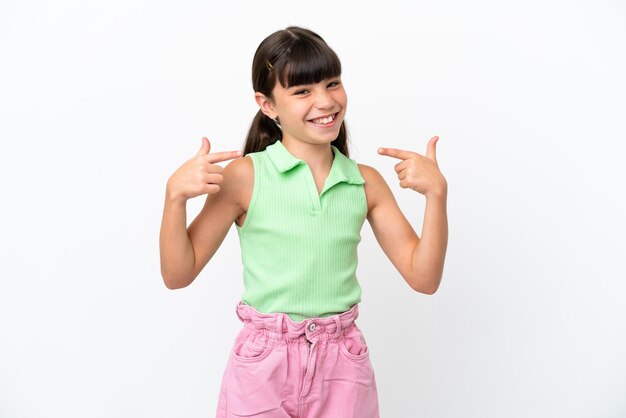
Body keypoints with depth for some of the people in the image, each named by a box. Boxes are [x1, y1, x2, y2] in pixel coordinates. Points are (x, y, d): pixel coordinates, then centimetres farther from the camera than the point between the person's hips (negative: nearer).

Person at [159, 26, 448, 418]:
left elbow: (424, 277, 0)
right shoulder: (244, 176, -10)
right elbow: (178, 274, -5)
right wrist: (176, 195, -20)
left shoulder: (366, 182, -1)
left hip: (343, 364, 3)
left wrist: (436, 193, -12)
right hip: (263, 361, -2)